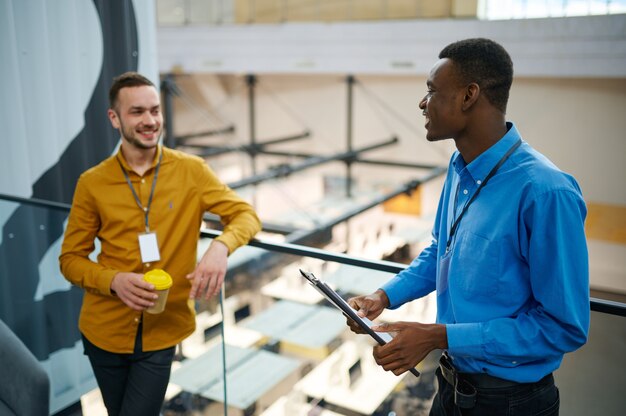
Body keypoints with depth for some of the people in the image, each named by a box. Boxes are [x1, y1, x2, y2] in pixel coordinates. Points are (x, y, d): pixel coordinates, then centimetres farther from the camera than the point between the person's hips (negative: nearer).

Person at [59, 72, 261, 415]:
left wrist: (220, 246, -29)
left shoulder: (190, 170, -8)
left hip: (162, 332, -1)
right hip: (104, 331, 2)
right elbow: (71, 259, 0)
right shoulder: (92, 183, -6)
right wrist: (114, 280, -20)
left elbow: (245, 215, -8)